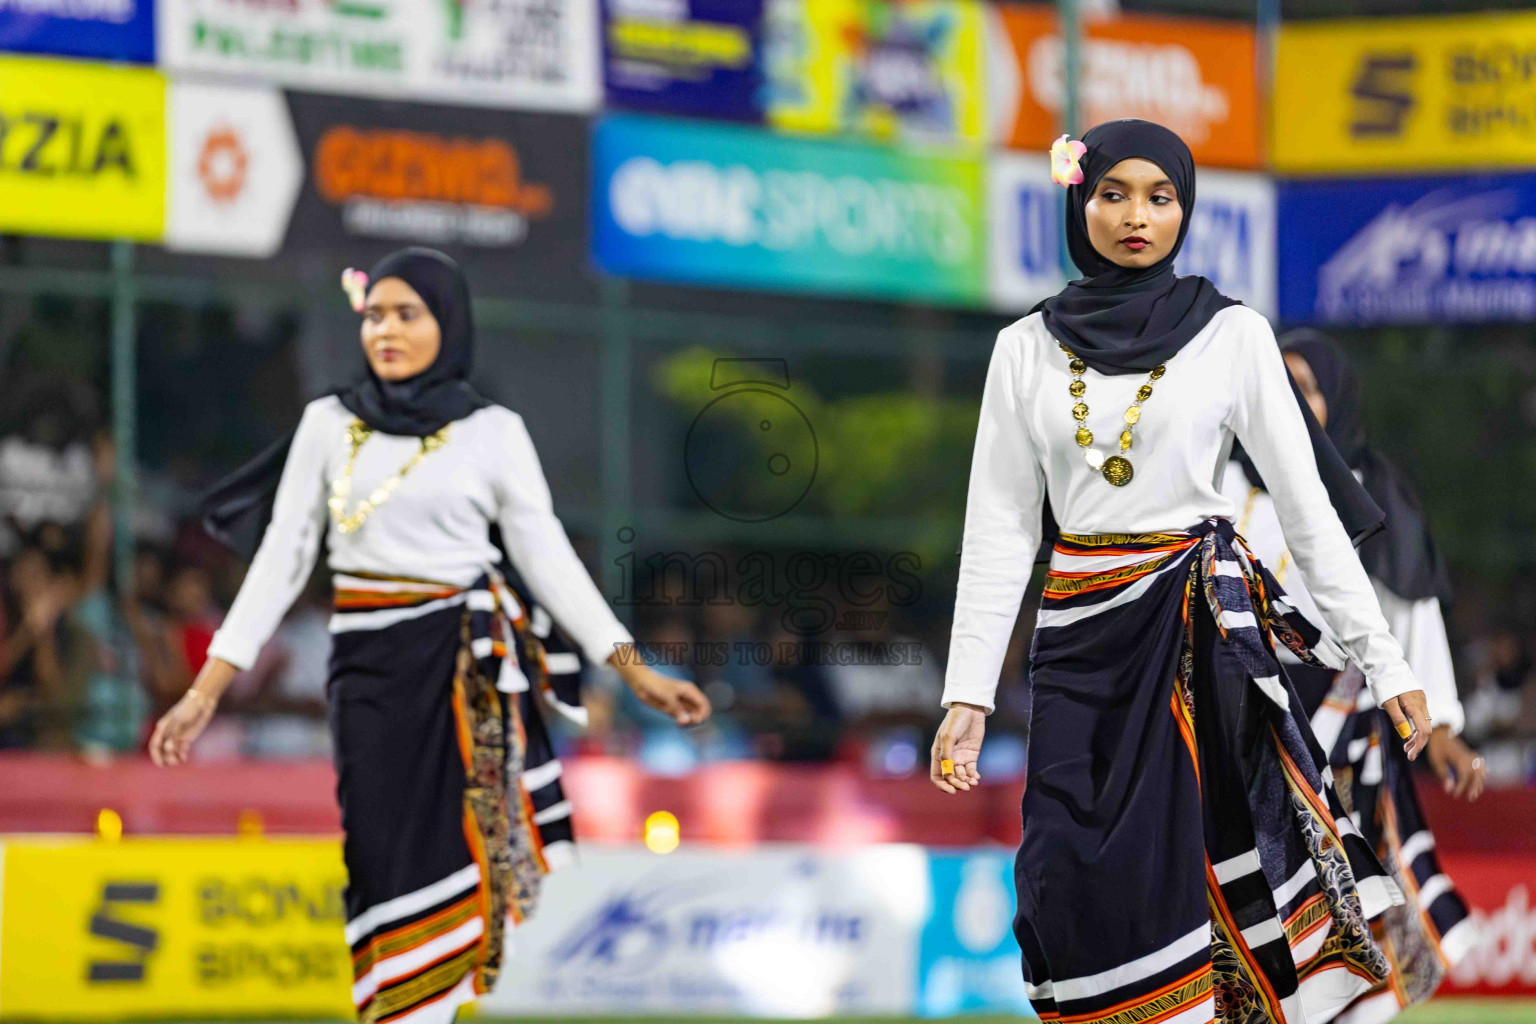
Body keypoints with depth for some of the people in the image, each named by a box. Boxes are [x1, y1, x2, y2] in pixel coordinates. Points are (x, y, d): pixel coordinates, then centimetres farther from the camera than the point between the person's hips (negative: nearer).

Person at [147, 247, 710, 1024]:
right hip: (368, 666, 1)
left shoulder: (493, 433, 3)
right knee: (385, 856, -3)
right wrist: (206, 689, 1)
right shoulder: (329, 425, 6)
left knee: (449, 851, -4)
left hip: (469, 664, -1)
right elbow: (282, 558, 6)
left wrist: (636, 673, -5)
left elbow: (549, 559, 2)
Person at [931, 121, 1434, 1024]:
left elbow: (1308, 504, 1)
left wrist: (1384, 662, -4)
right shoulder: (1028, 348, 6)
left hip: (1204, 628, -2)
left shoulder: (1232, 335, 0)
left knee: (1184, 867, -9)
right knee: (1083, 881, -5)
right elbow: (1000, 526, 6)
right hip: (1082, 635, 2)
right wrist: (968, 693, -1)